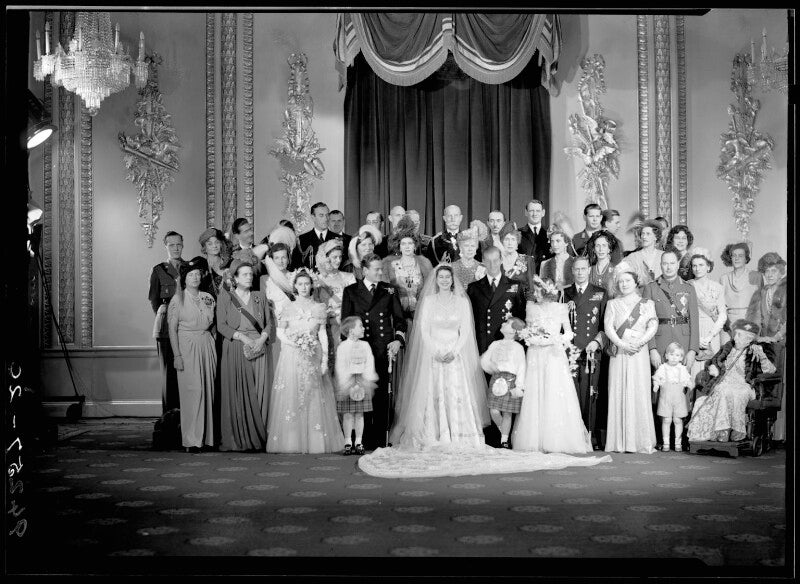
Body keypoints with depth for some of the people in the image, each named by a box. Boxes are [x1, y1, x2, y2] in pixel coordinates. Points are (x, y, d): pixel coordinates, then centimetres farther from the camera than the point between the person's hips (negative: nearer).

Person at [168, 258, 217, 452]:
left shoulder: (208, 298, 11)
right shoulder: (178, 299, -1)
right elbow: (172, 329, -3)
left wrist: (213, 345, 6)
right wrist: (177, 355, -10)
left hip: (207, 346, 4)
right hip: (186, 347, -4)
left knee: (208, 390, 3)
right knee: (192, 390, -9)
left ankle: (206, 436, 10)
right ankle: (191, 440, -5)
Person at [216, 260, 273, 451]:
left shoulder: (260, 297, 16)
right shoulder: (225, 297, 6)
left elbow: (269, 322, 11)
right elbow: (221, 325, -2)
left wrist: (261, 338, -8)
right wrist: (244, 338, -13)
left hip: (259, 348, 3)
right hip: (235, 349, -3)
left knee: (259, 392, -2)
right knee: (236, 394, -6)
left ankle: (258, 437, 1)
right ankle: (237, 439, -3)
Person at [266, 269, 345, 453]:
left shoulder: (319, 308, 7)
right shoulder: (289, 308, 6)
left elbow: (323, 334, 5)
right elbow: (280, 331, 5)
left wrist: (325, 360, -2)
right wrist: (294, 343, -12)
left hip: (313, 356, 1)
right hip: (292, 356, 0)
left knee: (314, 397, 0)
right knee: (291, 395, -4)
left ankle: (314, 441, 4)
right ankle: (292, 441, 1)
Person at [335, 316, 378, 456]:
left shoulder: (365, 345, 7)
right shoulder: (342, 346, -4)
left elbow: (370, 363, 3)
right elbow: (340, 367, -8)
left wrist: (369, 380, -9)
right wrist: (344, 384, -16)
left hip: (362, 382, 3)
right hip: (348, 382, -3)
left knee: (360, 413, 6)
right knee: (348, 414, 0)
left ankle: (358, 442, 12)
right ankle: (348, 442, 8)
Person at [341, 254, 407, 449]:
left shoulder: (389, 290, 13)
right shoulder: (351, 291, 8)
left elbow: (399, 318, 15)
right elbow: (345, 321, 6)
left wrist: (398, 339, 0)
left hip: (384, 350, 1)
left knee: (382, 394, 0)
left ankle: (380, 439, 6)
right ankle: (363, 439, 5)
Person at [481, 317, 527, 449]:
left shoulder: (517, 347, 3)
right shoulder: (495, 344, 17)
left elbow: (521, 368, -2)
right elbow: (484, 359, 16)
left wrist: (519, 387, -11)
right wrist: (491, 366, -5)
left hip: (510, 380, -3)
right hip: (496, 379, 3)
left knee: (507, 413, -1)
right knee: (493, 411, -6)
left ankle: (504, 441, 9)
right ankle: (504, 432, 19)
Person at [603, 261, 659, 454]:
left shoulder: (647, 304, 11)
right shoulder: (613, 304, 12)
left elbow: (653, 326, 1)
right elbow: (608, 327, 1)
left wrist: (639, 342, -14)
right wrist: (621, 343, -13)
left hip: (639, 353, 0)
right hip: (618, 353, 1)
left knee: (639, 393, -4)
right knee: (618, 393, -3)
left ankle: (641, 441, -1)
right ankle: (619, 441, 0)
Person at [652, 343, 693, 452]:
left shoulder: (683, 369, 8)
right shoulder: (662, 368, 5)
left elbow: (688, 381, 9)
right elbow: (656, 378, 6)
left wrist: (689, 384, -13)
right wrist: (655, 386, -13)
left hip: (679, 399, 1)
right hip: (665, 398, -1)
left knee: (678, 420, 2)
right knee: (666, 420, -1)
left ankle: (678, 443, 12)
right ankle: (666, 443, 5)